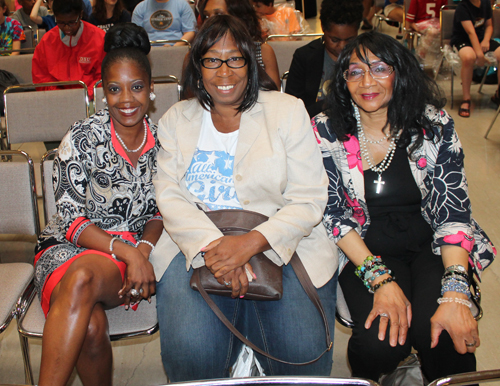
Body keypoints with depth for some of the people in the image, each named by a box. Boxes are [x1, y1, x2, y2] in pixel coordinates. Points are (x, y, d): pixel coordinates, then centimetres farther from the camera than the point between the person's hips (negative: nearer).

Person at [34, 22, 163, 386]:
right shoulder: (83, 138, -4)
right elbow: (71, 219, -6)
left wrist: (143, 250, -10)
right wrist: (126, 251, -20)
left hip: (137, 252, 1)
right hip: (69, 249, -1)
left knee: (84, 275, -36)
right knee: (90, 327, -34)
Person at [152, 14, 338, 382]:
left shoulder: (288, 111, 4)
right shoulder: (177, 120, 12)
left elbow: (308, 200, -3)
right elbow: (169, 196, 1)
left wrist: (253, 242, -20)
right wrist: (211, 243, -19)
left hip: (280, 244, -1)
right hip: (197, 244, 1)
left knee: (303, 353, -22)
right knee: (190, 351, -25)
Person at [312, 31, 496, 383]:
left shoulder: (433, 124, -5)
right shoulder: (326, 132, -5)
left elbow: (453, 209, -8)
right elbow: (334, 215, -6)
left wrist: (455, 291, -23)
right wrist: (380, 279, -20)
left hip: (431, 247, 1)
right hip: (364, 250, 0)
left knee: (440, 334, -28)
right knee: (382, 340, -26)